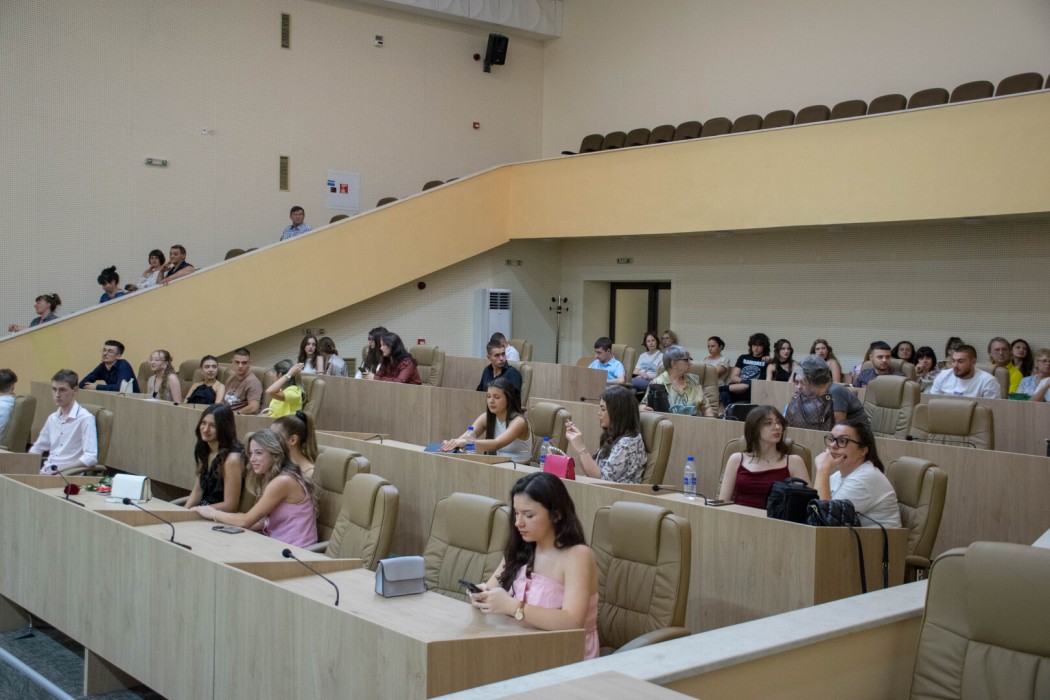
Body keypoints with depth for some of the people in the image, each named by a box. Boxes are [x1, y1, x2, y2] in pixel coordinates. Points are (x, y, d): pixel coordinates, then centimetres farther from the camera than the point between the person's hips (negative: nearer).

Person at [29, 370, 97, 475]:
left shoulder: (85, 418, -10)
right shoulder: (52, 418, 14)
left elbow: (91, 457, -18)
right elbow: (37, 448, 27)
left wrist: (59, 469, -20)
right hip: (46, 472, 7)